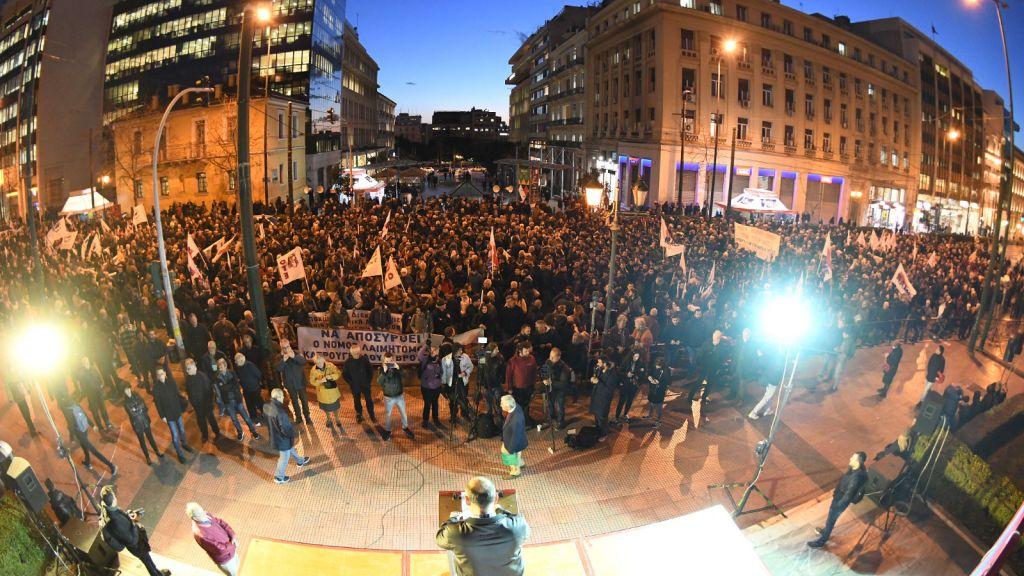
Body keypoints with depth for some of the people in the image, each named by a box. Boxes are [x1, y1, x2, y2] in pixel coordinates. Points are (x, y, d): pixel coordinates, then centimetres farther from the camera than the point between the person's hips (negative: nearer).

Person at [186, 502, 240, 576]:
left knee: (236, 565, 32)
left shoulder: (206, 516, -17)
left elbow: (221, 522, -3)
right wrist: (233, 545, -16)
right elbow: (220, 549, -33)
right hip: (225, 559, -7)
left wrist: (233, 536, -15)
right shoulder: (201, 534, -39)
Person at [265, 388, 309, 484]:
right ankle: (279, 477, 36)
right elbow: (286, 428, -29)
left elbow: (267, 422, 5)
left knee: (291, 448, 32)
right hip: (282, 439, -8)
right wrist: (293, 434, -9)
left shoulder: (266, 407, -13)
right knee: (284, 457, 17)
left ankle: (300, 461, 55)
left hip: (273, 436, 8)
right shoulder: (280, 411, -39)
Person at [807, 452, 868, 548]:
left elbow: (848, 496, -29)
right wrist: (836, 489, 20)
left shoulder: (856, 477, -40)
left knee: (831, 519, 12)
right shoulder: (856, 467, -13)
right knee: (831, 516, 29)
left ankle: (822, 541, 33)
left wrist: (836, 506, -17)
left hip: (842, 500, -8)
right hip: (839, 494, 8)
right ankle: (825, 531, 54)